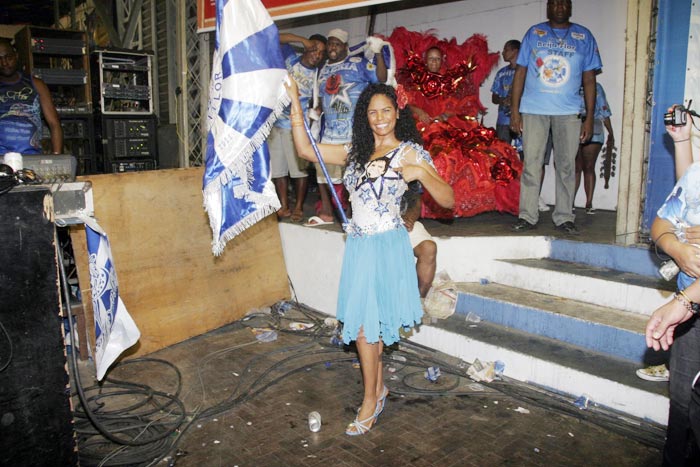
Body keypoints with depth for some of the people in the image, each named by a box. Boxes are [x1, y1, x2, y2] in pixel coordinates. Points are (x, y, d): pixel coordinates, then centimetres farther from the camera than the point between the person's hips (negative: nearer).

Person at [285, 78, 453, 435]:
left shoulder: (409, 152, -4)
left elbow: (447, 199, -10)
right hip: (358, 244, 6)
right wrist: (295, 102, 4)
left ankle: (371, 400, 14)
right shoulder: (356, 152, 12)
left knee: (365, 325, -3)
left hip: (385, 246, -5)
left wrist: (422, 174, -28)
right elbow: (305, 150, 9)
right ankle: (379, 388, 31)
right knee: (367, 322, 12)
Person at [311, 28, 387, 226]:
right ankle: (326, 213, 24)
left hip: (356, 131, -6)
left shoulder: (358, 63, 0)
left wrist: (377, 52, -16)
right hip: (330, 131, 7)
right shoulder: (323, 70, 17)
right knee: (323, 169, 11)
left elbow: (381, 79, -9)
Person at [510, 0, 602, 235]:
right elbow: (520, 72, 5)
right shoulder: (534, 33, 9)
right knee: (531, 164, 0)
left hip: (568, 112, 1)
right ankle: (527, 216, 6)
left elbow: (589, 80, 8)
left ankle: (564, 217, 11)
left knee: (566, 165, 3)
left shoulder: (584, 37, 10)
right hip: (533, 110, -1)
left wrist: (590, 118, 1)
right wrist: (514, 110, -3)